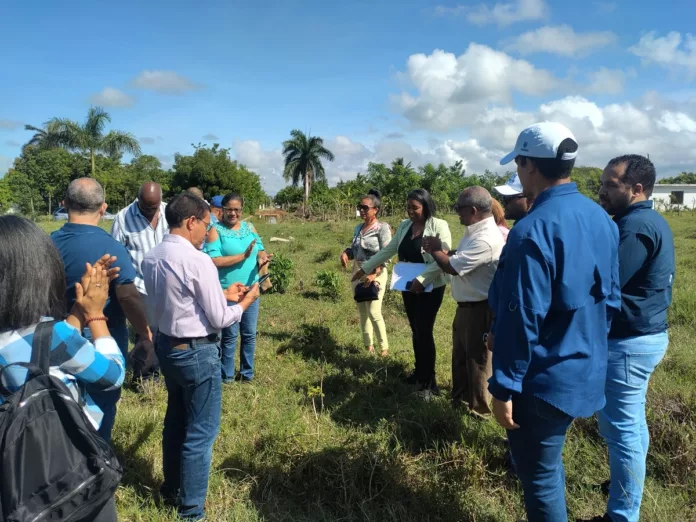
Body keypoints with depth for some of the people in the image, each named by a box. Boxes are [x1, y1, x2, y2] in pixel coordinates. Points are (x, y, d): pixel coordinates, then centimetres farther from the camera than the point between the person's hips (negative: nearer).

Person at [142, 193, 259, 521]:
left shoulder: (151, 258, 1)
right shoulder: (198, 261, -23)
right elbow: (219, 319, -18)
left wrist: (222, 294, 12)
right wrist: (244, 302, -1)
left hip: (166, 346, 8)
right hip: (197, 352, -8)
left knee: (176, 418, 25)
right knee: (201, 431, 7)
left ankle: (171, 487, 44)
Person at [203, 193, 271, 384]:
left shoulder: (249, 227, 8)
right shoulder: (216, 230, -9)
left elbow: (260, 249, 10)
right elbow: (213, 261, -19)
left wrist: (262, 257, -14)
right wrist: (243, 256, -22)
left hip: (251, 289, 5)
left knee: (250, 334, 13)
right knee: (230, 335, 5)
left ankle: (247, 373, 29)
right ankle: (227, 376, 22)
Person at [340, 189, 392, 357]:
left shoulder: (382, 228, -11)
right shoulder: (358, 228, 9)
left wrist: (373, 274, -25)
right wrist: (345, 253, -6)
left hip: (375, 274, -7)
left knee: (374, 312, -10)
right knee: (362, 311, 10)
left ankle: (384, 347, 6)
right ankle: (368, 346, 21)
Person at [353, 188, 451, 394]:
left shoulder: (439, 226, -13)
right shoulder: (404, 226, 7)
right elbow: (388, 251, 13)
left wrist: (422, 279, -28)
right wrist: (365, 268, 14)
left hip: (430, 288, -6)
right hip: (409, 287, 6)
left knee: (424, 331, -5)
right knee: (415, 330, 15)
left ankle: (428, 381, 8)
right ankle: (419, 371, 30)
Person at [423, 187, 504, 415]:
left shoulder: (486, 239, -28)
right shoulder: (476, 231, 7)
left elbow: (453, 267, -27)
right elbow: (459, 256, 16)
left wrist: (435, 250, -9)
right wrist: (438, 249, -1)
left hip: (479, 310, -10)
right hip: (466, 306, 10)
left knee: (477, 360, 7)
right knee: (460, 356, 23)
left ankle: (479, 408, 26)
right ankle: (460, 399, 41)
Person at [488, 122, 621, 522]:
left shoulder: (533, 230, -25)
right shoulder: (602, 219, 3)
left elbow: (521, 319, -25)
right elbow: (612, 298, 11)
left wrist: (505, 387, -16)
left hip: (543, 379, -9)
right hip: (586, 369, 9)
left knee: (539, 477, 10)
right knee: (549, 464, 27)